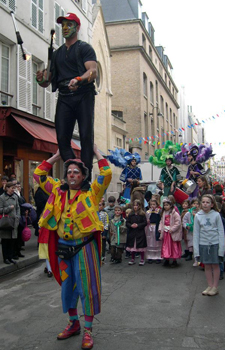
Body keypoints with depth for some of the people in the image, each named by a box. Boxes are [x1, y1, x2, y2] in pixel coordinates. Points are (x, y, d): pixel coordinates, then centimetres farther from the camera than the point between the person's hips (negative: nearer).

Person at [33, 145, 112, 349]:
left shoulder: (91, 193, -4)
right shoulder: (58, 191, 7)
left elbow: (106, 175, -15)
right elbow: (39, 175, 10)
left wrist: (96, 152, -8)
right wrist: (58, 155, 7)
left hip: (84, 247, -4)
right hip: (63, 247, 4)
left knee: (87, 287, 2)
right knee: (67, 286, 16)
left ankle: (88, 330, 16)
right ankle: (73, 323, 35)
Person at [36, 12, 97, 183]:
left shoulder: (85, 48, 8)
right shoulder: (57, 53, 25)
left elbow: (93, 71, -10)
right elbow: (48, 81, 21)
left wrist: (78, 79, -30)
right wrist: (41, 80, -3)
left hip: (83, 95, -5)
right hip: (64, 97, 5)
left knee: (86, 136, -9)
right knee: (62, 137, -7)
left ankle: (86, 177, -8)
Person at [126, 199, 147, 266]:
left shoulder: (142, 214, -3)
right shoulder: (130, 214, 6)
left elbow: (145, 223, -6)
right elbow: (127, 222, 7)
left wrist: (138, 225, -16)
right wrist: (131, 225, -13)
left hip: (140, 233, -3)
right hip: (132, 233, 3)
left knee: (141, 247, 2)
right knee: (132, 246, 10)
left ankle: (142, 260, 15)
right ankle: (132, 259, 24)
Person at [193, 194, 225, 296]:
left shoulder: (216, 215, -6)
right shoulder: (198, 216, -1)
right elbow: (196, 233, 2)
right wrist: (196, 249, 0)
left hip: (215, 243, -2)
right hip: (203, 244, 2)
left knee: (215, 265, 8)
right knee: (207, 266, 10)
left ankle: (215, 287, 20)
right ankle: (210, 286, 23)